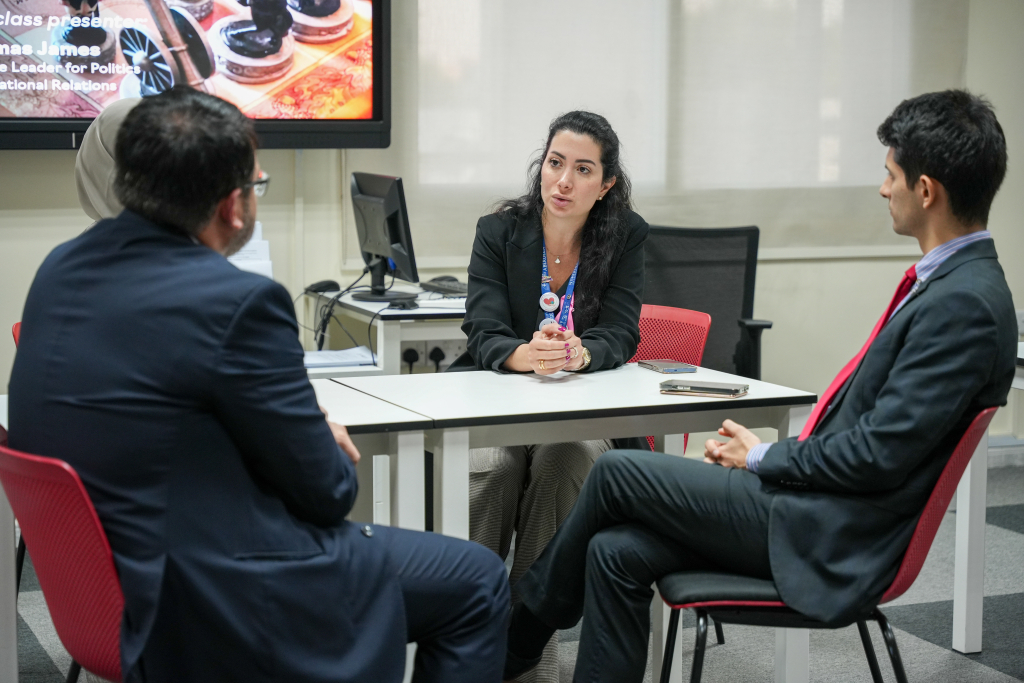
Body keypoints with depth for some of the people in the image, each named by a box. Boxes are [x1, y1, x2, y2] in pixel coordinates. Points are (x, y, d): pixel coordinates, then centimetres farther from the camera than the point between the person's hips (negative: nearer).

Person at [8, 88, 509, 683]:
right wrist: (334, 457, 10)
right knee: (480, 582, 8)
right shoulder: (238, 300, -23)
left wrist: (312, 435, 10)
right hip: (209, 605, -9)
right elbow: (325, 491, -14)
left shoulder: (62, 268, 2)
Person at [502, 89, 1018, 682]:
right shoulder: (954, 283, 11)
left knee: (617, 473, -2)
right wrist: (770, 456, 7)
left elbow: (880, 454, -22)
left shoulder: (965, 303, -21)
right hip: (827, 512, 9)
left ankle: (523, 625, 21)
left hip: (830, 542, -9)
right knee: (618, 552, 1)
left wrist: (764, 459, -8)